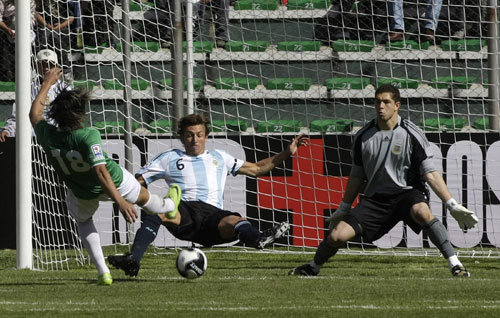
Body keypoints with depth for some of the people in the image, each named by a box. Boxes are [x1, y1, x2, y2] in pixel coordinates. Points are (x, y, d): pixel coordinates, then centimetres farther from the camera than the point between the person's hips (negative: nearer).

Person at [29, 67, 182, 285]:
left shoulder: (47, 136, -26)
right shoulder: (87, 136, -40)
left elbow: (35, 114, -4)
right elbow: (100, 171, -45)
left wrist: (47, 83, 9)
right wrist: (120, 201, -44)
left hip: (82, 193, 3)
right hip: (113, 182, -3)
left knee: (83, 220, 33)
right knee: (142, 197, 30)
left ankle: (102, 272, 19)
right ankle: (169, 207, 64)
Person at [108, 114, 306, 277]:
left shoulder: (219, 158, 31)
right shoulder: (169, 159, 24)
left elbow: (257, 169, 36)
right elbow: (137, 181, 21)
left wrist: (287, 153, 27)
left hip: (213, 213, 1)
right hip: (184, 211, -1)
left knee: (235, 222, -35)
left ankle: (259, 240, -69)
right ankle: (133, 260, -51)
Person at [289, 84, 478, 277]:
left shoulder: (411, 135, -9)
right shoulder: (363, 137, 2)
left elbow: (430, 174, -9)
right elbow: (357, 176, 15)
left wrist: (452, 205, -15)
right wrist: (343, 209, 20)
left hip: (407, 193, -3)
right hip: (376, 197, 3)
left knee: (421, 212, -40)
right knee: (337, 235, -10)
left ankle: (454, 263, -36)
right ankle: (314, 267, 22)